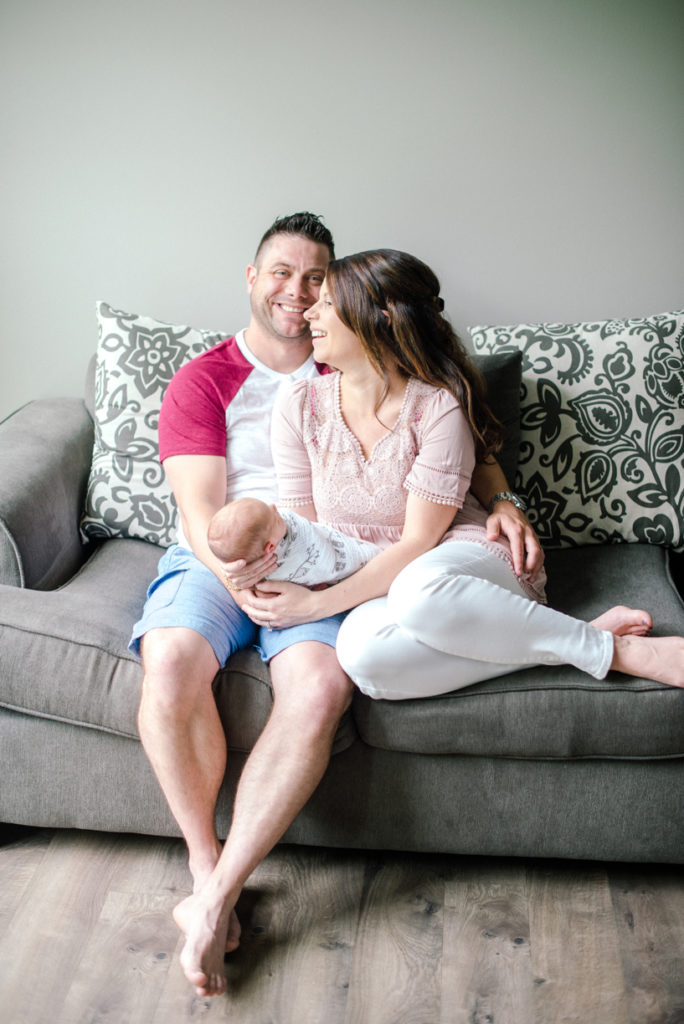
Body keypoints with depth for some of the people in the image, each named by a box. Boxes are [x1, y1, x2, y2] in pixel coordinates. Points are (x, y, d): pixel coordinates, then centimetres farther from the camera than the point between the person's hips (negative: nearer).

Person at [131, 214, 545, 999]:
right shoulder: (202, 381, 8)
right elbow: (200, 509, -3)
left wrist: (502, 502, -3)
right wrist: (237, 569, -24)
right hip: (217, 558, 0)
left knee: (320, 687, -31)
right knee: (171, 660, -33)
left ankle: (214, 900, -22)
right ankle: (205, 865, -13)